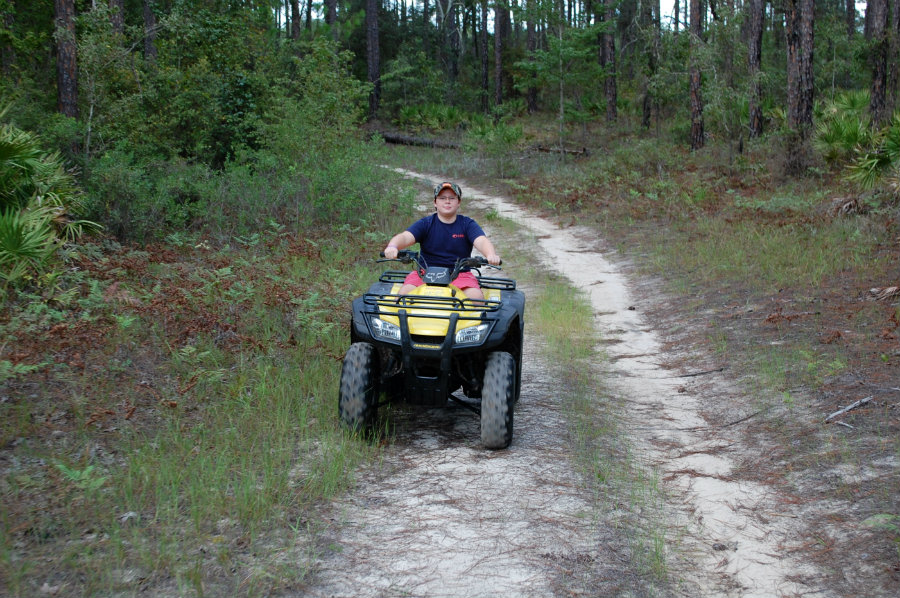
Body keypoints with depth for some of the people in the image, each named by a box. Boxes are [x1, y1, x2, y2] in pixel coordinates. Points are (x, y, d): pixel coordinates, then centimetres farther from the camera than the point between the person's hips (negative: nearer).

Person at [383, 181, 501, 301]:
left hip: (459, 274, 0)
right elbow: (405, 237, -9)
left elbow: (481, 241, -10)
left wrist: (491, 255, -35)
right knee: (405, 293, -25)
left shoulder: (467, 224, 7)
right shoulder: (425, 224, 7)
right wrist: (392, 246, -34)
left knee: (476, 297, -28)